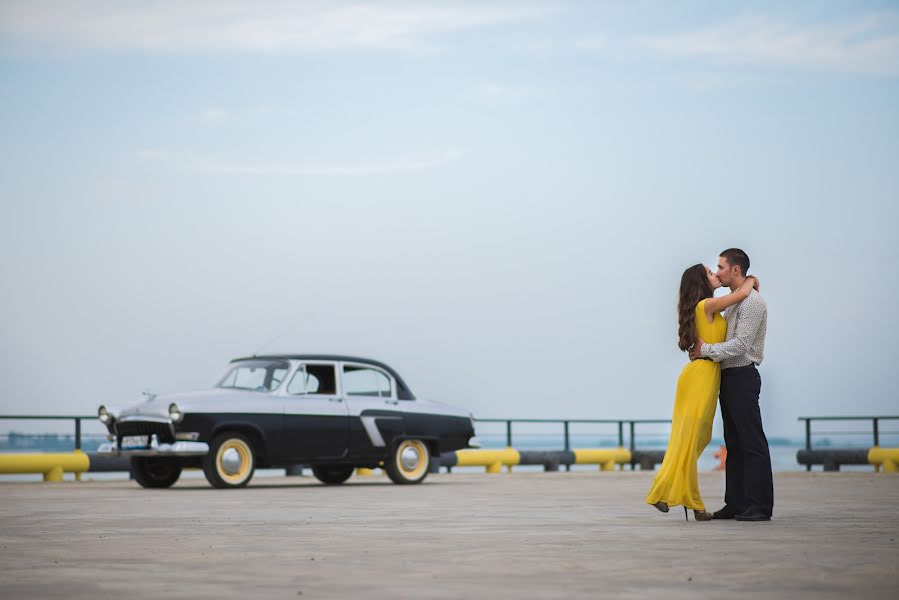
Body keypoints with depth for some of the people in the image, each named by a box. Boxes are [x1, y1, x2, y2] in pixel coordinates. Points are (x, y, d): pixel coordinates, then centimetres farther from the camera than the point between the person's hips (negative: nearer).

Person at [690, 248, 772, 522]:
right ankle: (737, 504, 14)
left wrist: (706, 350, -13)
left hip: (743, 377, -10)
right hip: (729, 377, 10)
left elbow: (741, 344, -19)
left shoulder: (752, 301, -12)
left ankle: (759, 506, -7)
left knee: (751, 442, -8)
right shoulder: (733, 302, 18)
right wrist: (702, 349, 4)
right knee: (734, 444, 10)